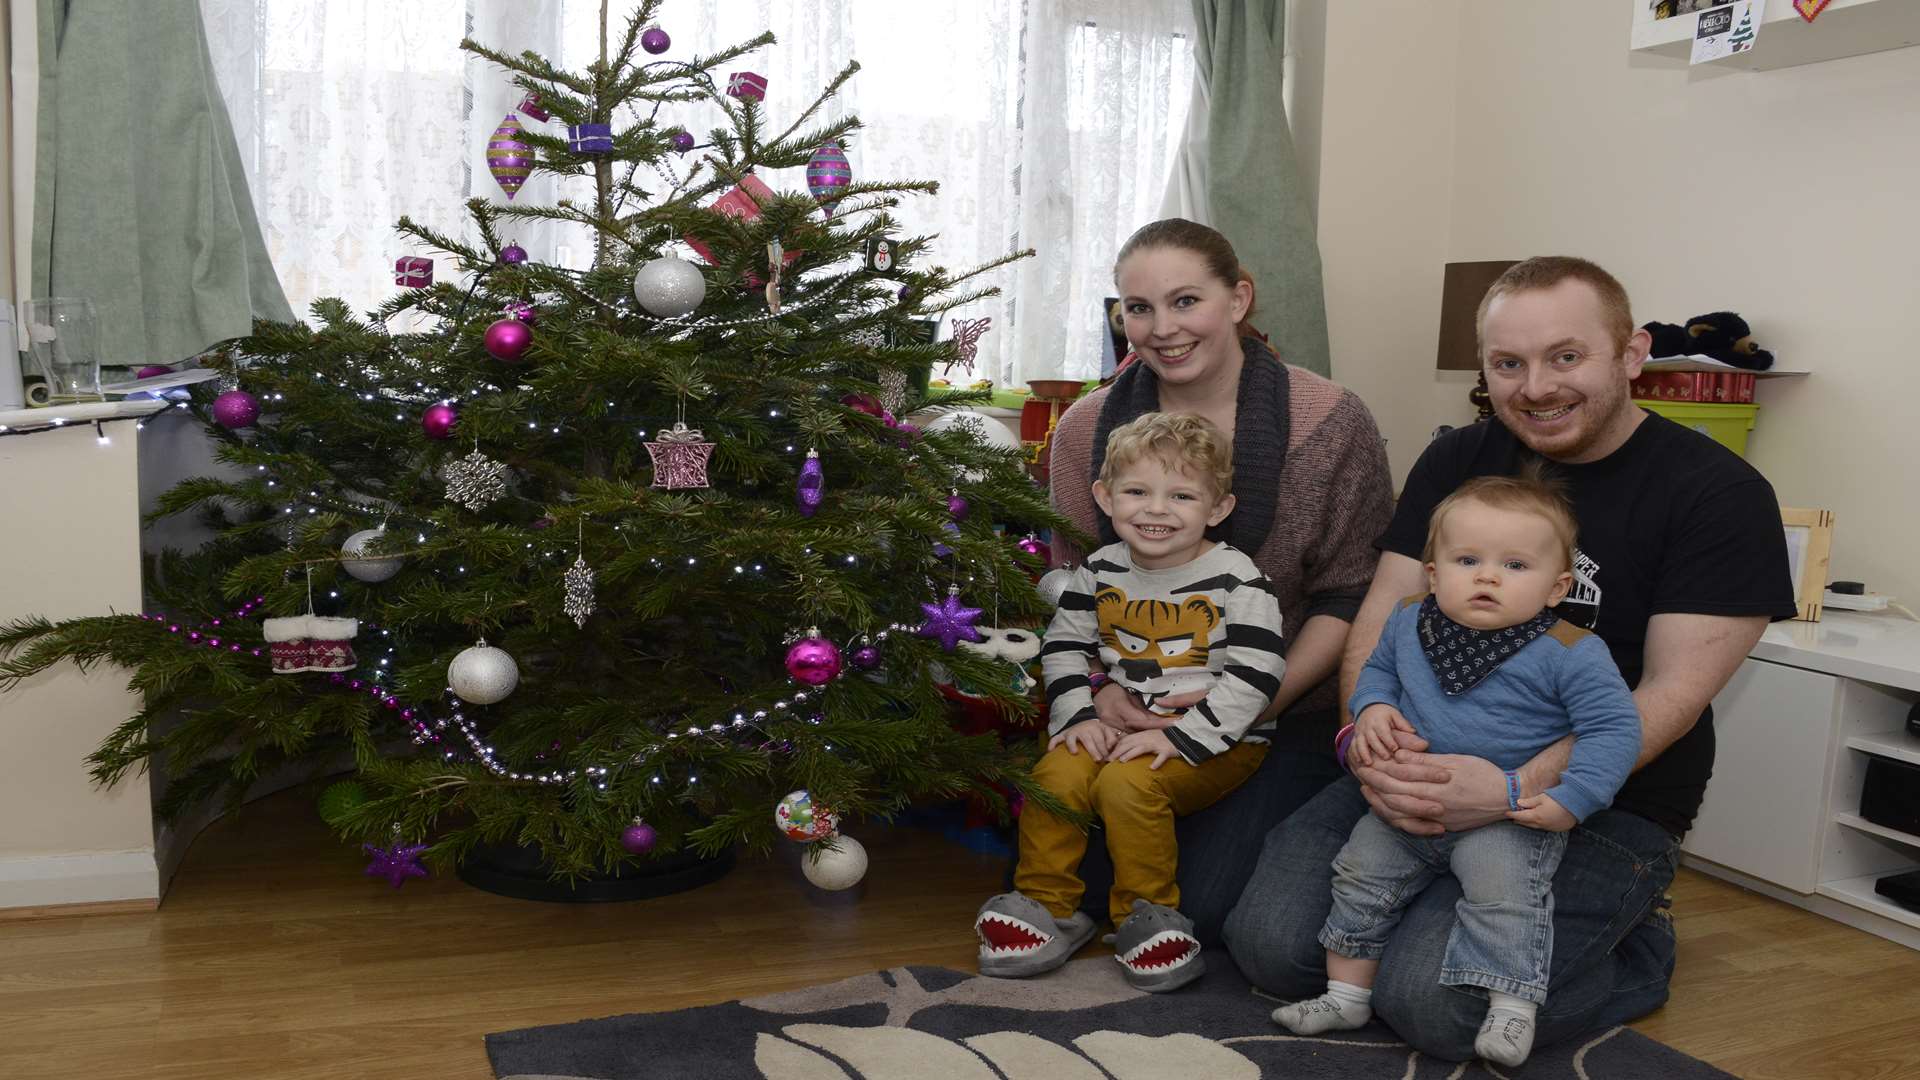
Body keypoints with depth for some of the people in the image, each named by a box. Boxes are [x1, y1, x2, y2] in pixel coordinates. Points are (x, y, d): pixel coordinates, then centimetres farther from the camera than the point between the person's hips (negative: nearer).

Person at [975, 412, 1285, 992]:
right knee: (1057, 774, -20)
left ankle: (1147, 912, -7)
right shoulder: (1101, 571, 4)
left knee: (1129, 783, -28)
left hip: (1217, 739, -4)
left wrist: (1181, 736, -22)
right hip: (1122, 726, 5)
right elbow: (1063, 645, 10)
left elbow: (1255, 674, -16)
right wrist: (1079, 716, -7)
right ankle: (1046, 904, -1)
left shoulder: (1236, 579, -10)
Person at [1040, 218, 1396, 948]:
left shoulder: (1331, 421, -9)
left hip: (1288, 717, -3)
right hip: (1134, 716, 3)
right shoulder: (1085, 431, 2)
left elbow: (1350, 596, -7)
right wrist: (1101, 688, -12)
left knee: (1204, 906, -16)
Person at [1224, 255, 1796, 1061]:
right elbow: (1383, 616, 2)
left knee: (1435, 999, -24)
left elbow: (1672, 691, -14)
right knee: (1270, 941, -15)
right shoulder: (1456, 462, 7)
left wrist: (1515, 792, -29)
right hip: (1426, 766, 4)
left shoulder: (1720, 494, -7)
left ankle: (1635, 948, 5)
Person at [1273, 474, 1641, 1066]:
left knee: (1501, 886, -26)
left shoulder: (1569, 652, -16)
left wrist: (1570, 800, -23)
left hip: (1512, 817, -5)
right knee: (1360, 873, 6)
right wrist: (1371, 708, -2)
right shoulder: (1408, 622, -1)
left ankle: (1512, 1006, -11)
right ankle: (1346, 994, 21)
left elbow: (1614, 728, -14)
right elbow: (1377, 668, 19)